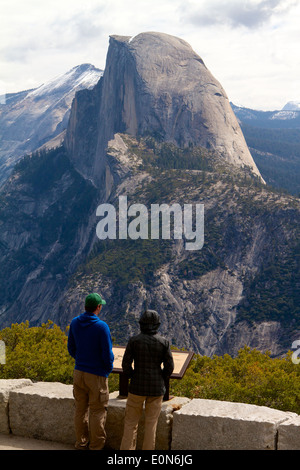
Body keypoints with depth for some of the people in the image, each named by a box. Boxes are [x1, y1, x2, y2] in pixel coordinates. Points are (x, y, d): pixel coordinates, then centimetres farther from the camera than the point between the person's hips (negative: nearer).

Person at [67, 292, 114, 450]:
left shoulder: (74, 323, -1)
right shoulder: (102, 326, -19)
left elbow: (71, 348, 9)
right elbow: (107, 354, -16)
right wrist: (108, 369, 4)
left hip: (78, 372, 6)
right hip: (97, 375, -6)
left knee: (81, 409, 15)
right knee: (97, 411, 6)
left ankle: (81, 443, 26)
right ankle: (96, 446, 13)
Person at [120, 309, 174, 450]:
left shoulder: (134, 340, -8)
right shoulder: (163, 342, -5)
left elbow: (126, 363, -7)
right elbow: (169, 366, -4)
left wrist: (132, 377, 10)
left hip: (137, 387, -1)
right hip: (156, 388, 1)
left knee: (131, 422, 11)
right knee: (151, 423, 11)